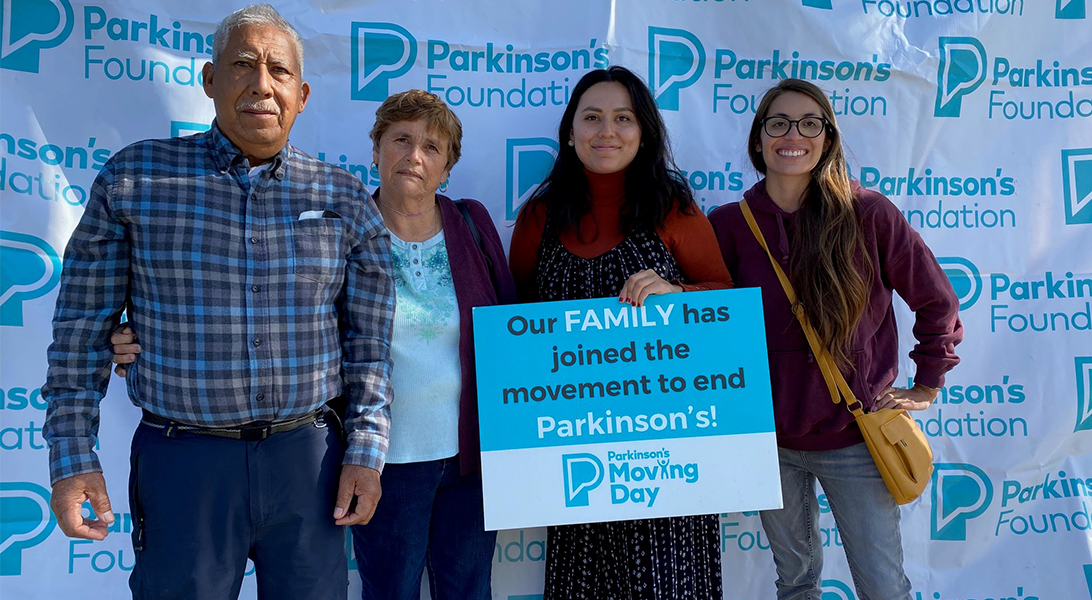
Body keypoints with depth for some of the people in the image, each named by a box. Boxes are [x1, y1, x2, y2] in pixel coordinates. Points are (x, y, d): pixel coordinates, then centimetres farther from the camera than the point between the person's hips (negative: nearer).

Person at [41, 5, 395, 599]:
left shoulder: (344, 199, 2)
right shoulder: (133, 178, -1)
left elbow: (368, 341, 6)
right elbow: (82, 329, 2)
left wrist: (365, 452, 1)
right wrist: (71, 458, 0)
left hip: (308, 459, 2)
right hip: (182, 461, -1)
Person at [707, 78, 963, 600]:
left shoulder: (868, 215, -8)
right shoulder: (728, 225, -4)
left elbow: (936, 302, 2)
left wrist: (926, 386, 3)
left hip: (855, 439, -2)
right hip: (770, 441, 2)